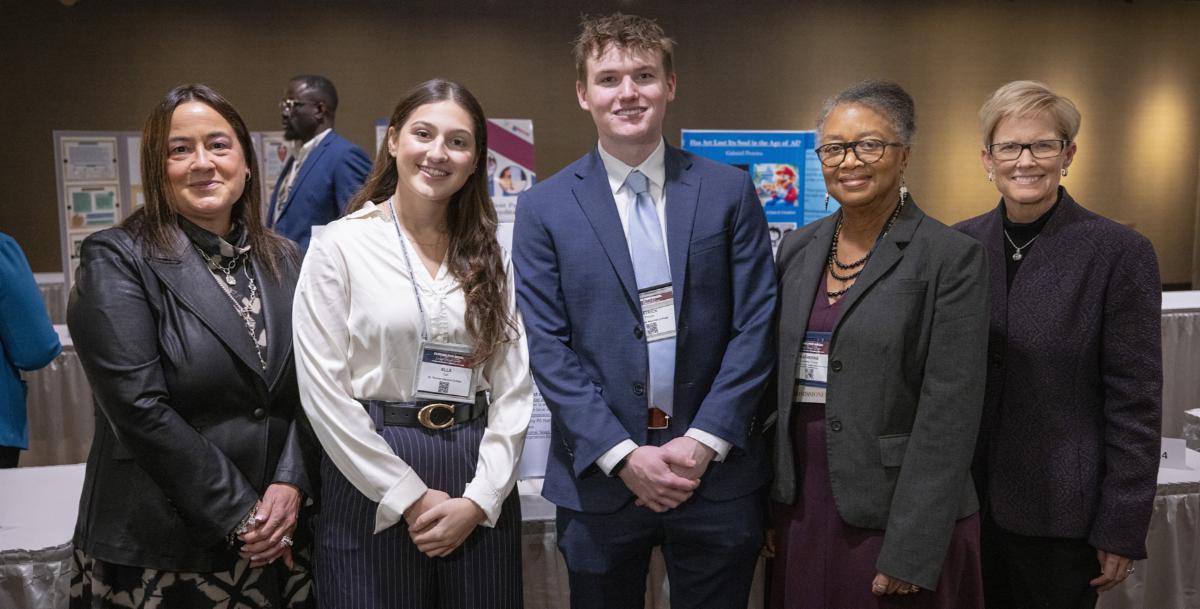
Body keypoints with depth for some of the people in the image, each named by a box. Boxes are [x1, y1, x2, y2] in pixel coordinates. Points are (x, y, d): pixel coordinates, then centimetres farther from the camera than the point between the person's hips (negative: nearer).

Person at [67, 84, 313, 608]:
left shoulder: (281, 260, 6)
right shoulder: (116, 260, -9)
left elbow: (307, 389, 5)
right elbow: (140, 409, -16)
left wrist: (290, 485, -9)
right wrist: (238, 513, -16)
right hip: (158, 547, -4)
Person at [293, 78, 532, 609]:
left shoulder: (489, 256, 6)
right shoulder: (340, 246, -4)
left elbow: (514, 387, 3)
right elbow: (322, 391, -8)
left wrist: (480, 498, -7)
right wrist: (409, 496, -10)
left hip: (479, 498, 3)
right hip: (372, 485, -3)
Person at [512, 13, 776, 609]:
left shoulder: (729, 192, 0)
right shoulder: (543, 208, -2)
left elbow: (754, 325, -2)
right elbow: (547, 348, -6)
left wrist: (705, 441, -10)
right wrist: (622, 455, -12)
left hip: (716, 471, 1)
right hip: (599, 476, 0)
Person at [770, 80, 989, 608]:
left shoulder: (951, 258, -10)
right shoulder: (798, 248, 5)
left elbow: (948, 414, -13)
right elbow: (778, 379, 9)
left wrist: (910, 555, -15)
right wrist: (769, 504, 9)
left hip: (895, 513, -5)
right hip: (801, 507, 5)